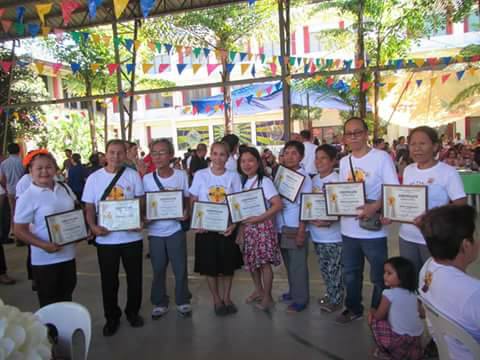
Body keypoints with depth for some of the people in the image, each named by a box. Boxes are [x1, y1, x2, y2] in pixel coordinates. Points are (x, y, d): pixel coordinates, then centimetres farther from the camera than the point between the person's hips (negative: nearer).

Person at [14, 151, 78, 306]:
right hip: (45, 259, -5)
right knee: (49, 303, 10)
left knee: (66, 298, 21)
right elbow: (20, 231, -13)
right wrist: (44, 245, -25)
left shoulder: (64, 188, 2)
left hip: (68, 254, 5)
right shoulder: (27, 197, -14)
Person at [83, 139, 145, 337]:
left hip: (132, 236, 0)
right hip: (105, 238, 0)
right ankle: (112, 317, 30)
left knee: (134, 277, 12)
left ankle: (133, 311, 34)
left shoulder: (133, 175, -1)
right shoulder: (94, 178, 0)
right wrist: (93, 226, -15)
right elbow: (89, 207, 3)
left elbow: (141, 202, 2)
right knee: (109, 280, 11)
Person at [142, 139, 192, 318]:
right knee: (158, 269, 12)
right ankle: (160, 303, 30)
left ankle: (182, 301, 28)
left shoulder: (181, 176, -6)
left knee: (180, 268, 8)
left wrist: (186, 212, -15)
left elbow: (187, 199, 3)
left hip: (176, 229, -1)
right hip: (155, 231, 1)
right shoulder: (147, 179, -4)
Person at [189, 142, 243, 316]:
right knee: (210, 266, 8)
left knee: (228, 265, 11)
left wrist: (234, 223, -12)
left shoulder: (233, 176, -2)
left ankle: (227, 297, 32)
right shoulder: (200, 175, -3)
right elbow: (193, 202, 1)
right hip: (206, 228, 0)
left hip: (227, 227, 1)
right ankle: (217, 300, 28)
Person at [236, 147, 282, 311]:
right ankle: (258, 290, 34)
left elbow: (278, 205, -20)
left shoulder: (264, 181, -12)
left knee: (264, 262, 1)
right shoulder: (243, 182, 7)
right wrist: (240, 230, 4)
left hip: (263, 227, -6)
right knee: (251, 261, 14)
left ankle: (267, 296, 18)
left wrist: (258, 219, -21)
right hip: (247, 228, 6)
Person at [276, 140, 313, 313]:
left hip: (296, 228, -6)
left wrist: (301, 231, -16)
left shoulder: (304, 177, -10)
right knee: (288, 263, 17)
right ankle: (293, 292, 33)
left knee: (298, 264, 2)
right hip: (281, 226, 6)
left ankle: (301, 298, 15)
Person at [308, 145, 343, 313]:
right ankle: (330, 295, 35)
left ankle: (336, 300, 20)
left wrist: (329, 221, -27)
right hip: (317, 233, 7)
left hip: (333, 234, -7)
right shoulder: (314, 180, 8)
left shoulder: (337, 181, -14)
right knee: (324, 268, 19)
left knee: (334, 269, 4)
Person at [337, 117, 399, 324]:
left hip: (373, 229, -5)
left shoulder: (382, 157, -9)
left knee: (379, 276, 10)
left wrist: (375, 207, -28)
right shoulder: (344, 162, 9)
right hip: (348, 229, 6)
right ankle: (353, 308, 38)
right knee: (350, 273, 19)